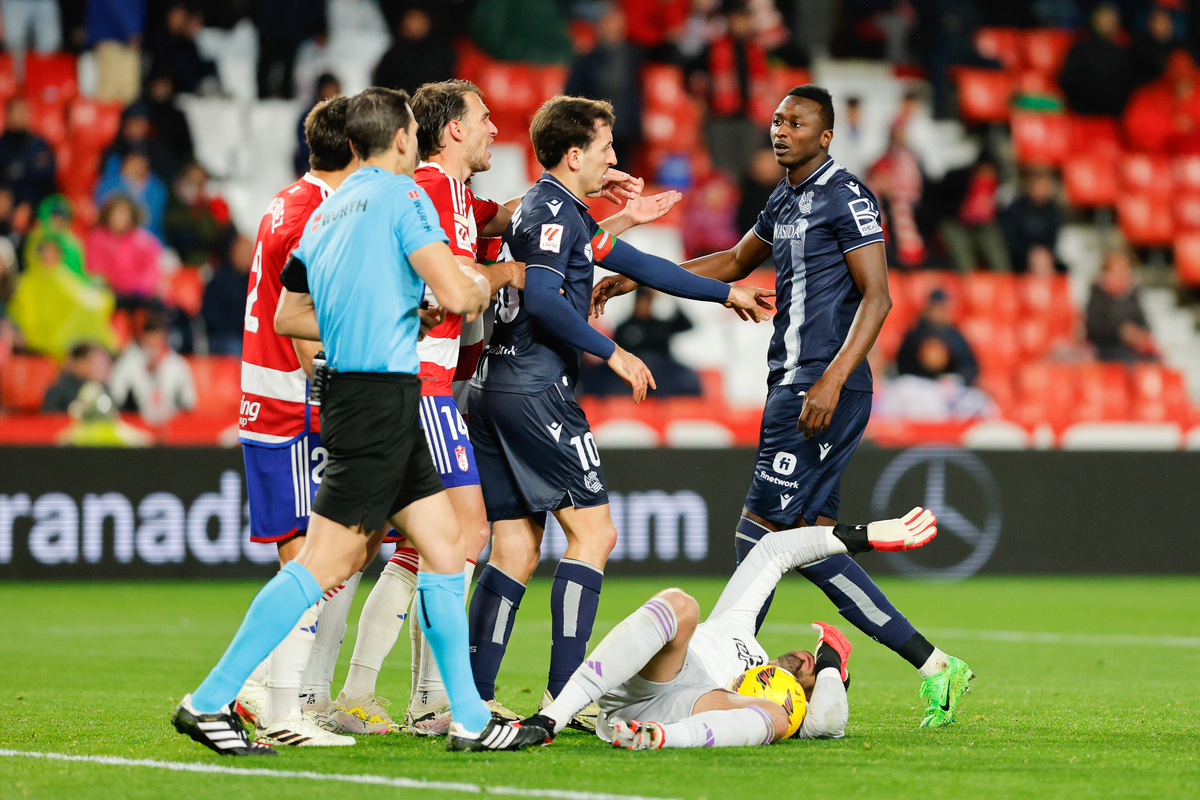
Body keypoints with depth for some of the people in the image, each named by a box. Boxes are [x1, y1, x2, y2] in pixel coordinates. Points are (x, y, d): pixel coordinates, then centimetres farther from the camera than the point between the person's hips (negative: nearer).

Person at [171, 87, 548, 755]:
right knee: (325, 561, -9)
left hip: (352, 393, 10)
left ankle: (470, 719, 11)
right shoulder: (402, 196, -8)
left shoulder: (326, 211, 17)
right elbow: (454, 292, -18)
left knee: (444, 542, 10)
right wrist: (485, 286, 5)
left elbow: (288, 314, 20)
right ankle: (211, 701, -9)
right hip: (381, 394, -10)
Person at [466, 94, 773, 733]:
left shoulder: (566, 214, 23)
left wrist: (725, 293, 36)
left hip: (493, 389, 10)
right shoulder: (552, 210, -9)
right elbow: (540, 297, -23)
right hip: (534, 390, -10)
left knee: (516, 548, 7)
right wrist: (612, 353, -16)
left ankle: (472, 699, 2)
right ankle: (565, 691, -11)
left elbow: (639, 265, 31)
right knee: (593, 532, -6)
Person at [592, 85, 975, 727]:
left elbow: (877, 296, -14)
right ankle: (931, 664, 8)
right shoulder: (785, 201, 19)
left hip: (825, 391, -9)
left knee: (760, 530, -9)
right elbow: (734, 263, 34)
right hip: (792, 386, 9)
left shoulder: (846, 198, -8)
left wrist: (833, 377, -24)